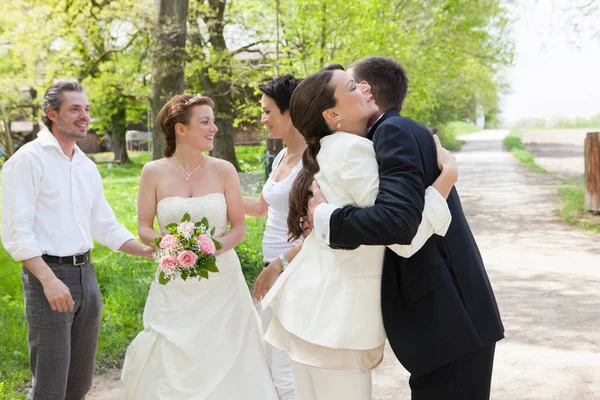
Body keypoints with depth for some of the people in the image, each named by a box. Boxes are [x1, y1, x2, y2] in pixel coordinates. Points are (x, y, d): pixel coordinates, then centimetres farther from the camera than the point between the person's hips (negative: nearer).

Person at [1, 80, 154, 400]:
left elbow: (105, 226, 18)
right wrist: (49, 280, -24)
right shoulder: (28, 160, -9)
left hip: (86, 274, 7)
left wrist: (147, 251, 4)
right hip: (47, 275, -7)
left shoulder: (88, 167, 13)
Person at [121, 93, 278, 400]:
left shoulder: (223, 170, -2)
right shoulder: (154, 172, -3)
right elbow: (143, 229, 1)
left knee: (222, 362, 4)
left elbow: (239, 227, 1)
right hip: (175, 286, 0)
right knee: (172, 366, 2)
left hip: (221, 283, 1)